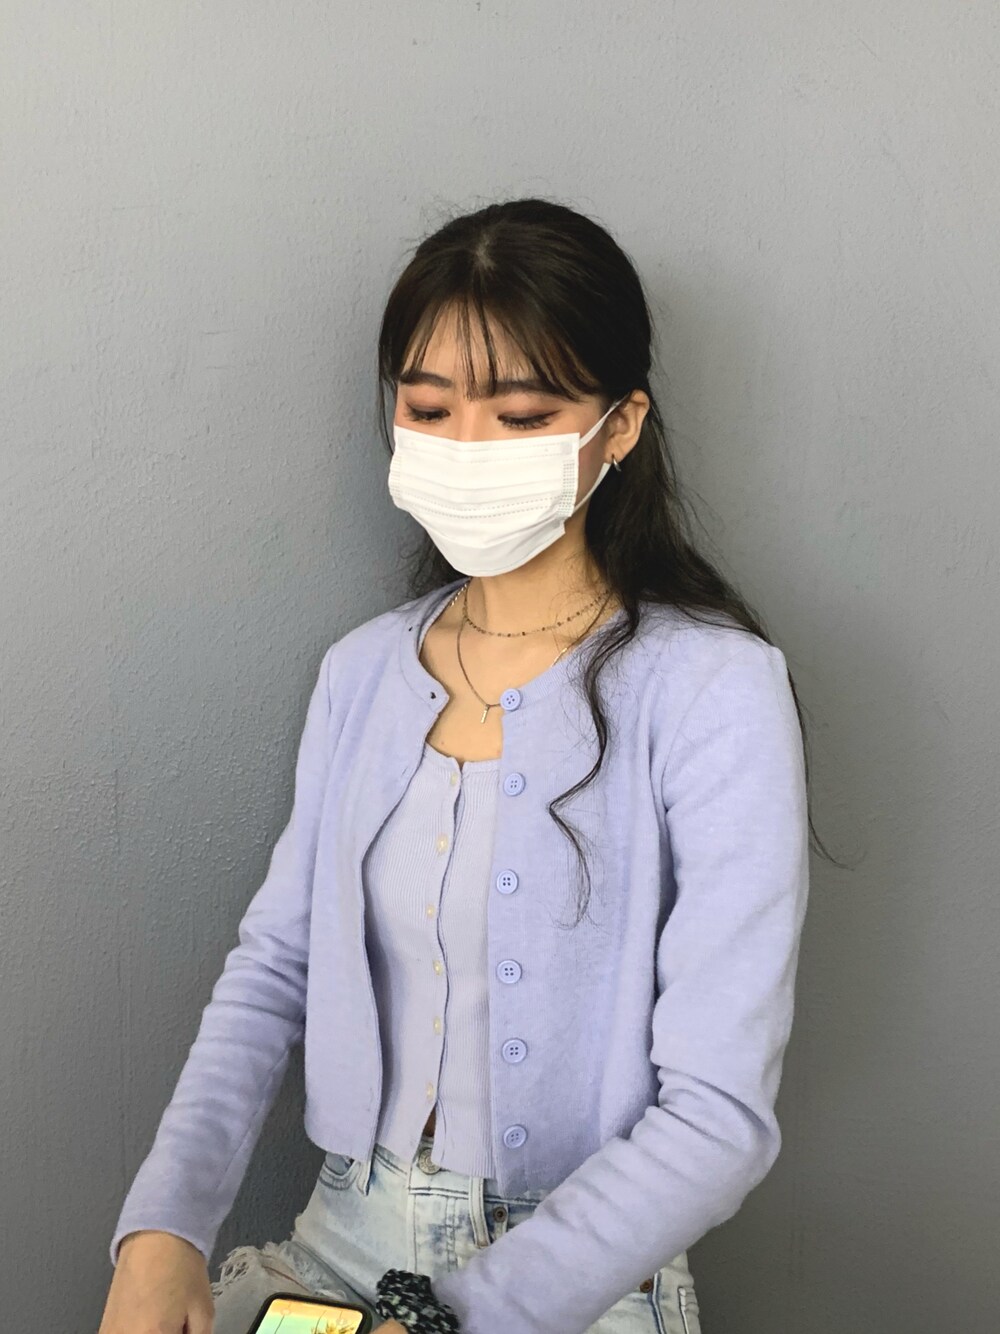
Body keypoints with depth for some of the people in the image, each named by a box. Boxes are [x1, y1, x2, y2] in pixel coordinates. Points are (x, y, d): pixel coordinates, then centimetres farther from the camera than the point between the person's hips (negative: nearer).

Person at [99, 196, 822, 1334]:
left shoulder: (711, 691, -15)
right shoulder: (362, 672, 3)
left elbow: (720, 1117, -18)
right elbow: (273, 964, 4)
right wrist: (163, 1223, -9)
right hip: (346, 1239, 4)